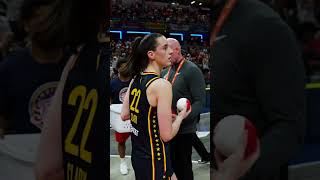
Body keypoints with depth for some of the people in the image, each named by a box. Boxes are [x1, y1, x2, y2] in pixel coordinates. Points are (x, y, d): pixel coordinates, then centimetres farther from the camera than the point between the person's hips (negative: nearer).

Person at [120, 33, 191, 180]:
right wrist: (181, 116, -5)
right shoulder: (162, 84, -23)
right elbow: (167, 135, -22)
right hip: (154, 161, -8)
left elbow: (124, 115, 8)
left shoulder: (135, 80, 1)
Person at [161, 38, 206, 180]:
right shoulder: (165, 71, 10)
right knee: (171, 162, 18)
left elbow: (200, 101, -18)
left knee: (183, 165, 7)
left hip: (184, 129, -6)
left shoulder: (192, 70, -12)